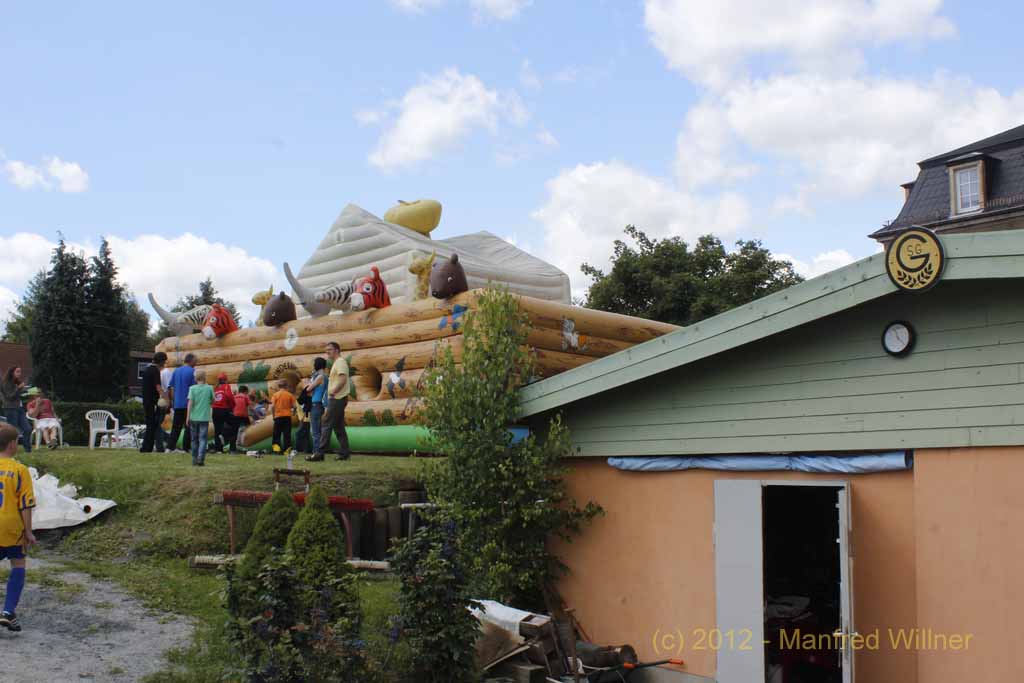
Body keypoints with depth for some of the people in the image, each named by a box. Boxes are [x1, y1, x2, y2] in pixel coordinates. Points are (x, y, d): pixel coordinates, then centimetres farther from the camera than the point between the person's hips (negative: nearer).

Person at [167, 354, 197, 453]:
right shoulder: (192, 371, -8)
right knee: (188, 426, 1)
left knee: (176, 426, 10)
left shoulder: (176, 371, 10)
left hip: (177, 403, 5)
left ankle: (171, 447, 8)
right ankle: (186, 448, 0)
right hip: (188, 404, -5)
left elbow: (172, 387, 12)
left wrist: (173, 400, 18)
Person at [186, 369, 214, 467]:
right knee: (203, 439, -1)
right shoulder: (209, 388, -1)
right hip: (205, 418, -1)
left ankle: (195, 459, 18)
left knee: (194, 439, 13)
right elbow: (213, 401, 9)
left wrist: (187, 417, -4)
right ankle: (200, 458, -17)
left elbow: (190, 403, -7)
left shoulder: (192, 388, -2)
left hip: (194, 417, 1)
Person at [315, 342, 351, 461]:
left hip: (337, 399, -11)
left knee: (326, 425, -11)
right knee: (338, 427, 11)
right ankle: (344, 453, 11)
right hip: (336, 399, 11)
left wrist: (333, 391, -27)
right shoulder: (336, 363, 21)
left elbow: (342, 379, -24)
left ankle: (320, 453, -13)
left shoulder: (340, 362, -11)